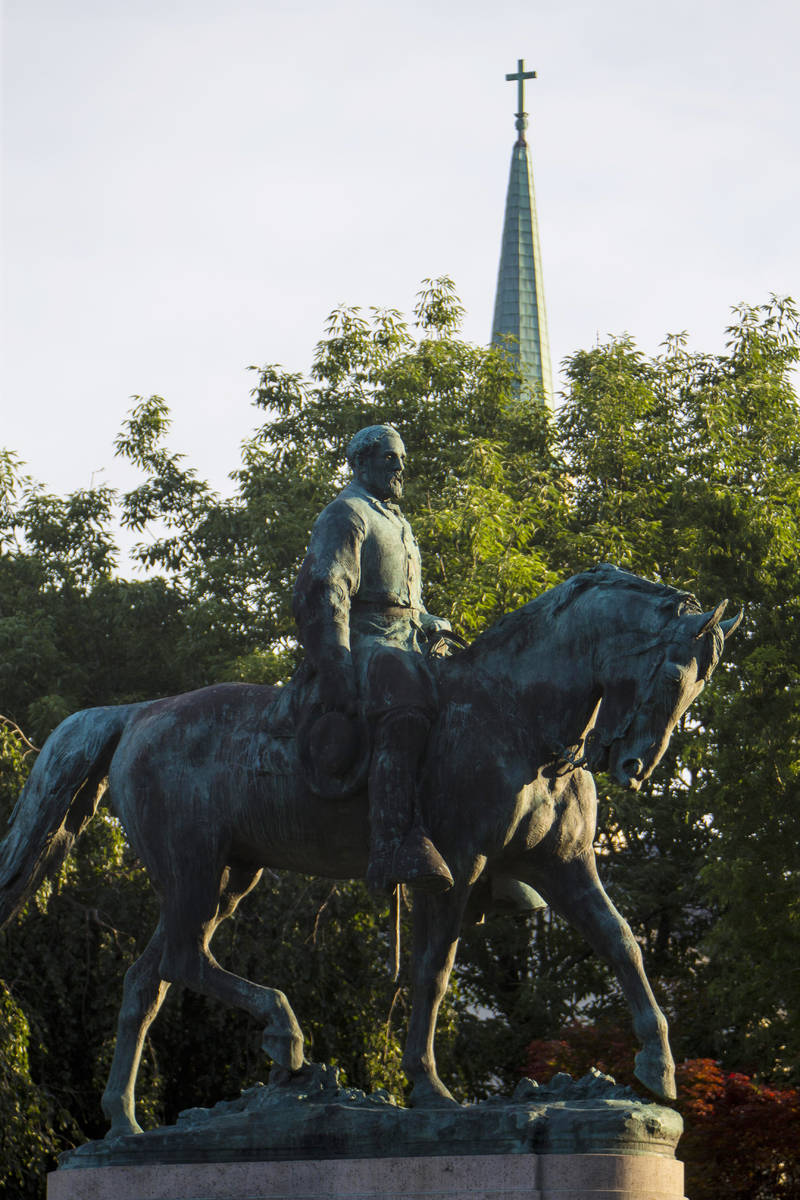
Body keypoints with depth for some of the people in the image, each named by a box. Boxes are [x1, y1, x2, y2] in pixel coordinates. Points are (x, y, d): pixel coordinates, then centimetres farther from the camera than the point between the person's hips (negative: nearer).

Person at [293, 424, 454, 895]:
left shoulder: (396, 521, 31)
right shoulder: (346, 515, 1)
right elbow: (322, 595, -12)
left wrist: (429, 623, 17)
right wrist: (336, 670, -23)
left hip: (407, 642, 10)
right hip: (366, 641, -10)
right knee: (406, 712, -37)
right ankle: (397, 848, -54)